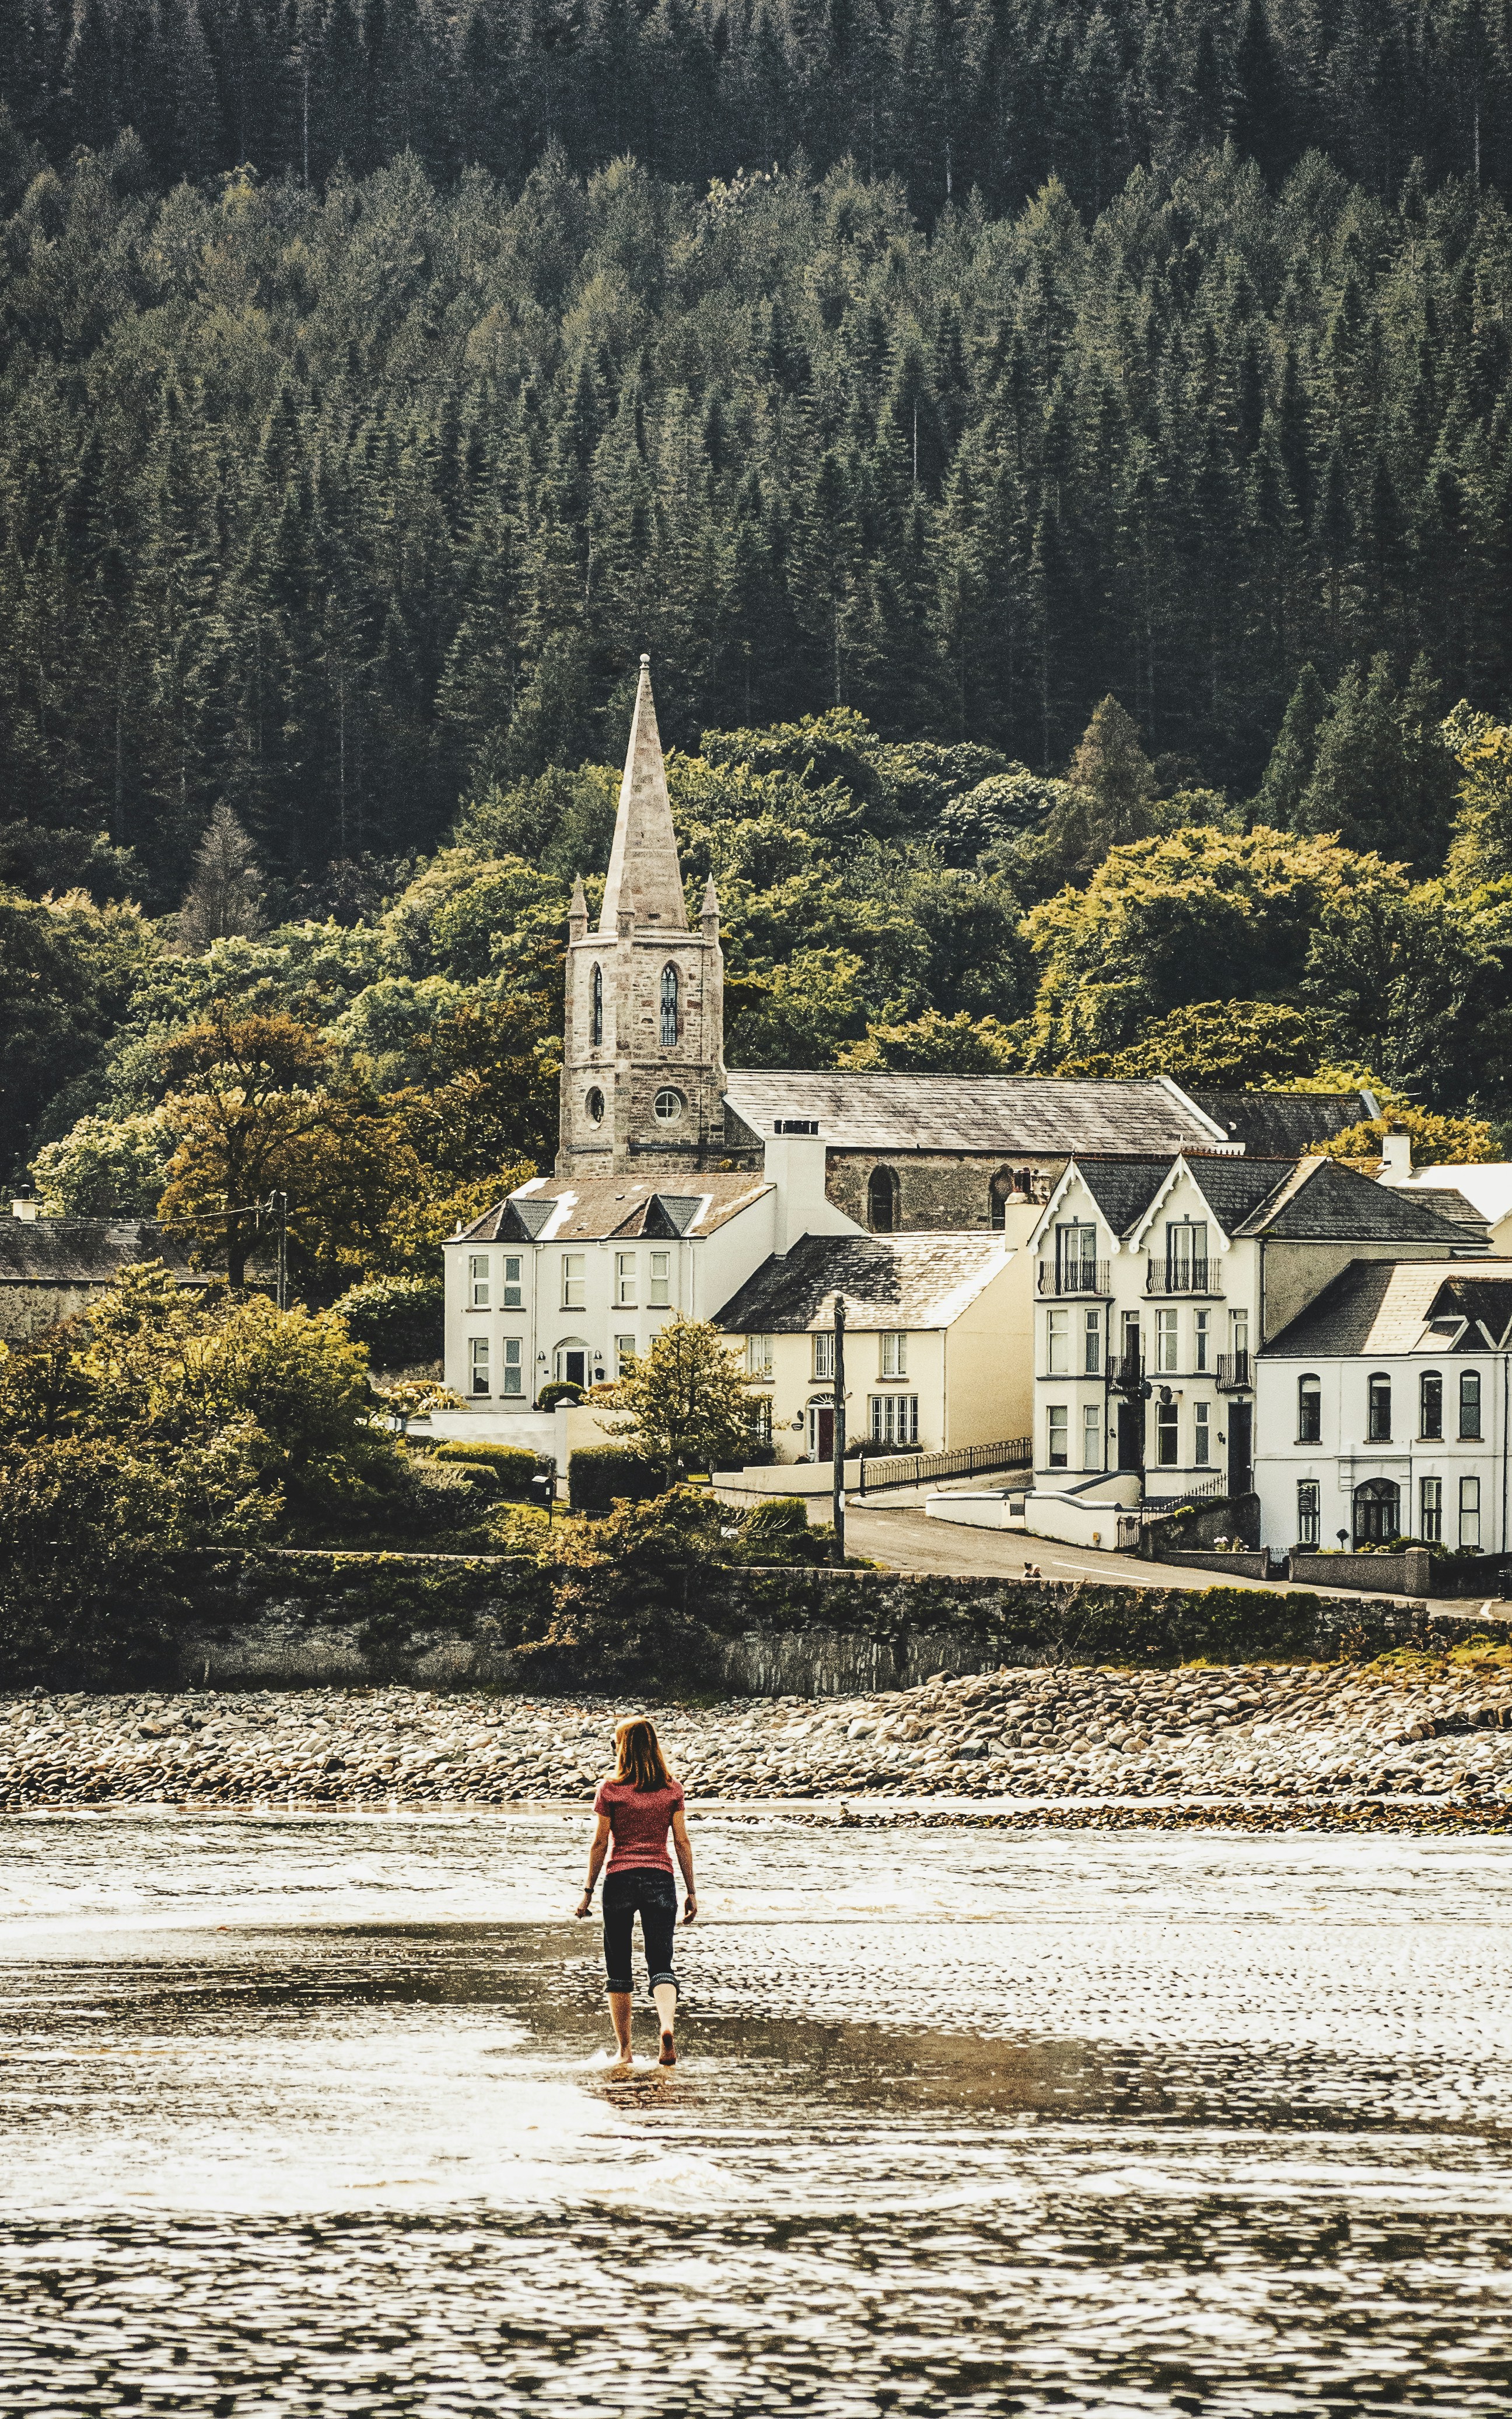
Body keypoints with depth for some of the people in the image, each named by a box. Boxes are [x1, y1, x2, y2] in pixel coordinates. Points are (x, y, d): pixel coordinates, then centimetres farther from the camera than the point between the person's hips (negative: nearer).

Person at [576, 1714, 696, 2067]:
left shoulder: (611, 1788, -3)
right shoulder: (672, 1789, 4)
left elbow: (600, 1843, -2)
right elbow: (683, 1842, 4)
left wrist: (588, 1891, 5)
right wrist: (691, 1892, 9)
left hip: (620, 1879, -2)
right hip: (661, 1879, 2)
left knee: (619, 1971, 9)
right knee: (661, 1964, -1)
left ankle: (624, 2051, 12)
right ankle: (668, 2025, -29)